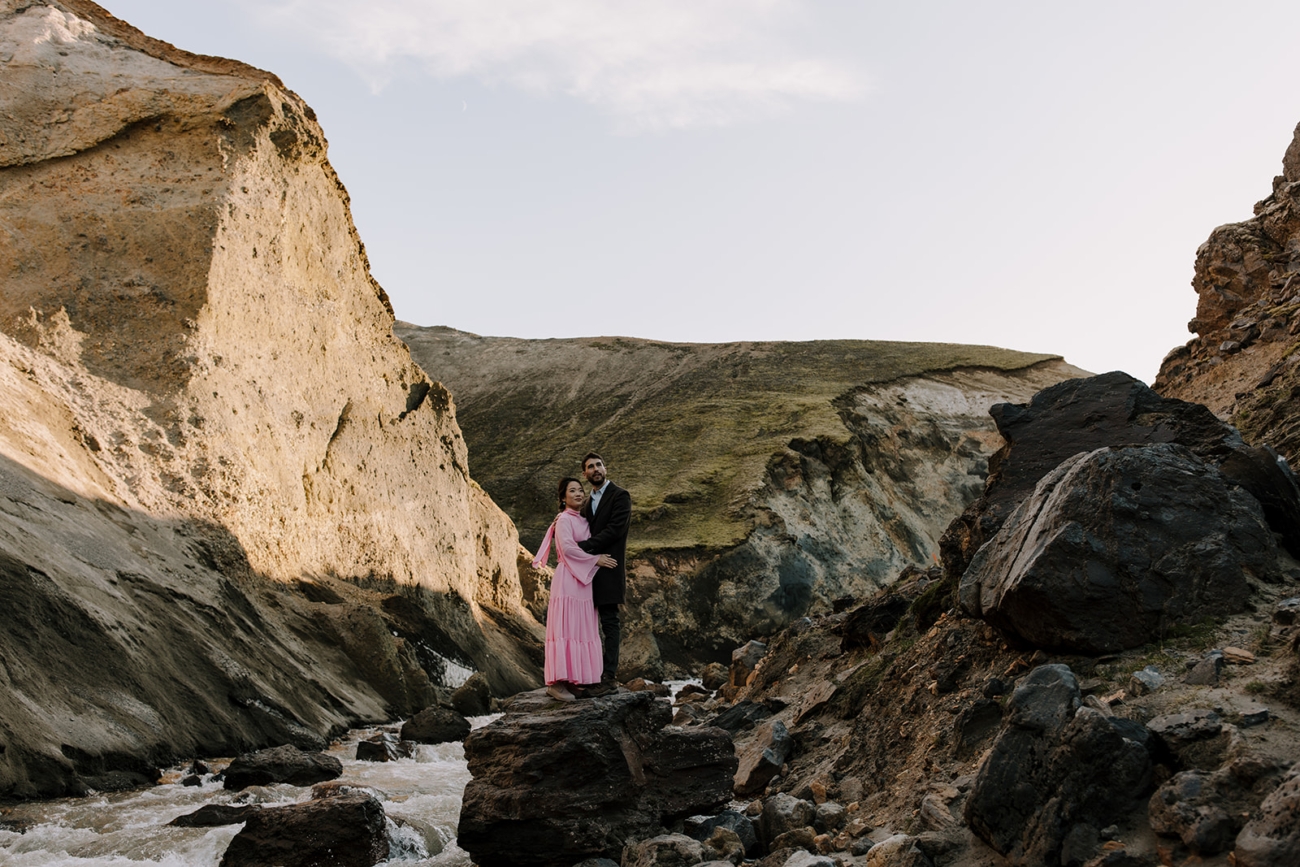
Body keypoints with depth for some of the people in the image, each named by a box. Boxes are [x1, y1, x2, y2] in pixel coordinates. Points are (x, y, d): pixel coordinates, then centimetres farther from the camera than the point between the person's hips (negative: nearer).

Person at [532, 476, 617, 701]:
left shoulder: (583, 521, 19)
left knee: (580, 630, 5)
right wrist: (596, 560, -11)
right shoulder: (564, 519, -4)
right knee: (565, 629, -11)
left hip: (583, 579, 8)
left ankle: (570, 680, 6)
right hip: (568, 579, -8)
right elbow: (568, 548, -15)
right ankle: (556, 682, -12)